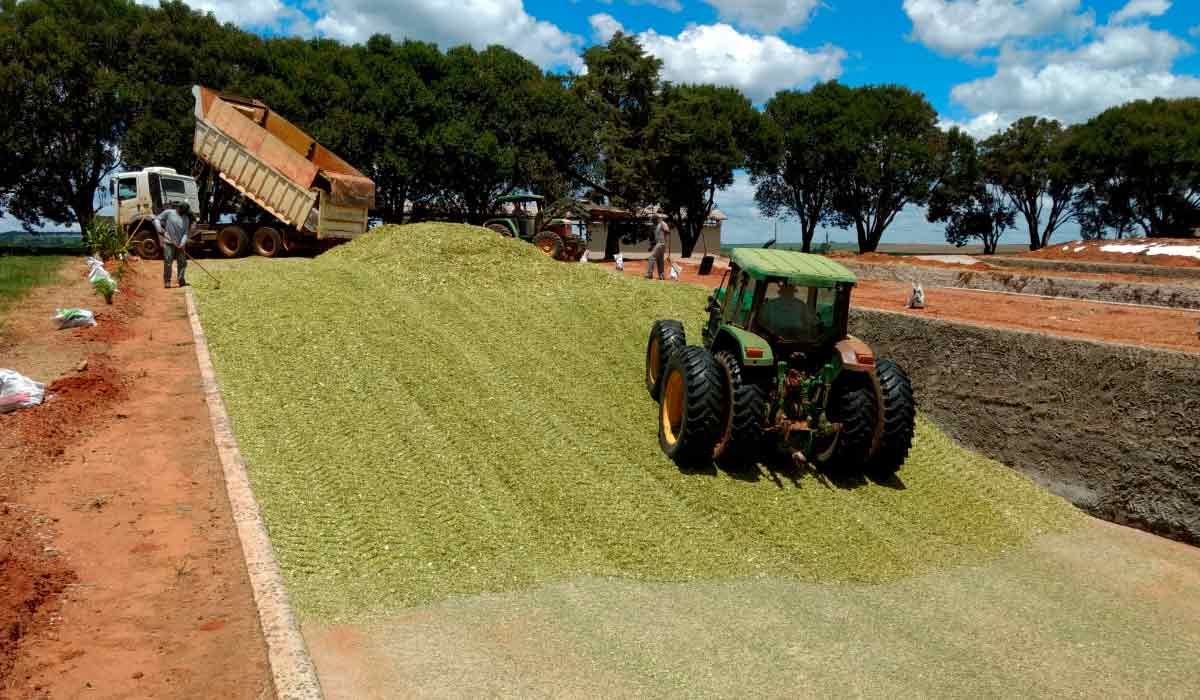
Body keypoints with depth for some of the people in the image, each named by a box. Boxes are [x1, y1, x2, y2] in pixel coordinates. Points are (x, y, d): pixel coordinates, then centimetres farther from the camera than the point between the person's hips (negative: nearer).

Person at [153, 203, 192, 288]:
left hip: (179, 244, 4)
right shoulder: (169, 213, 1)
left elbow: (185, 233, 4)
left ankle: (181, 281, 19)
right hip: (168, 242, -4)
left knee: (182, 262, 6)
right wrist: (160, 230, -12)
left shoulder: (186, 219, 10)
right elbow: (157, 219, 2)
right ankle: (167, 282, -3)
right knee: (168, 261, -7)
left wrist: (182, 243, -11)